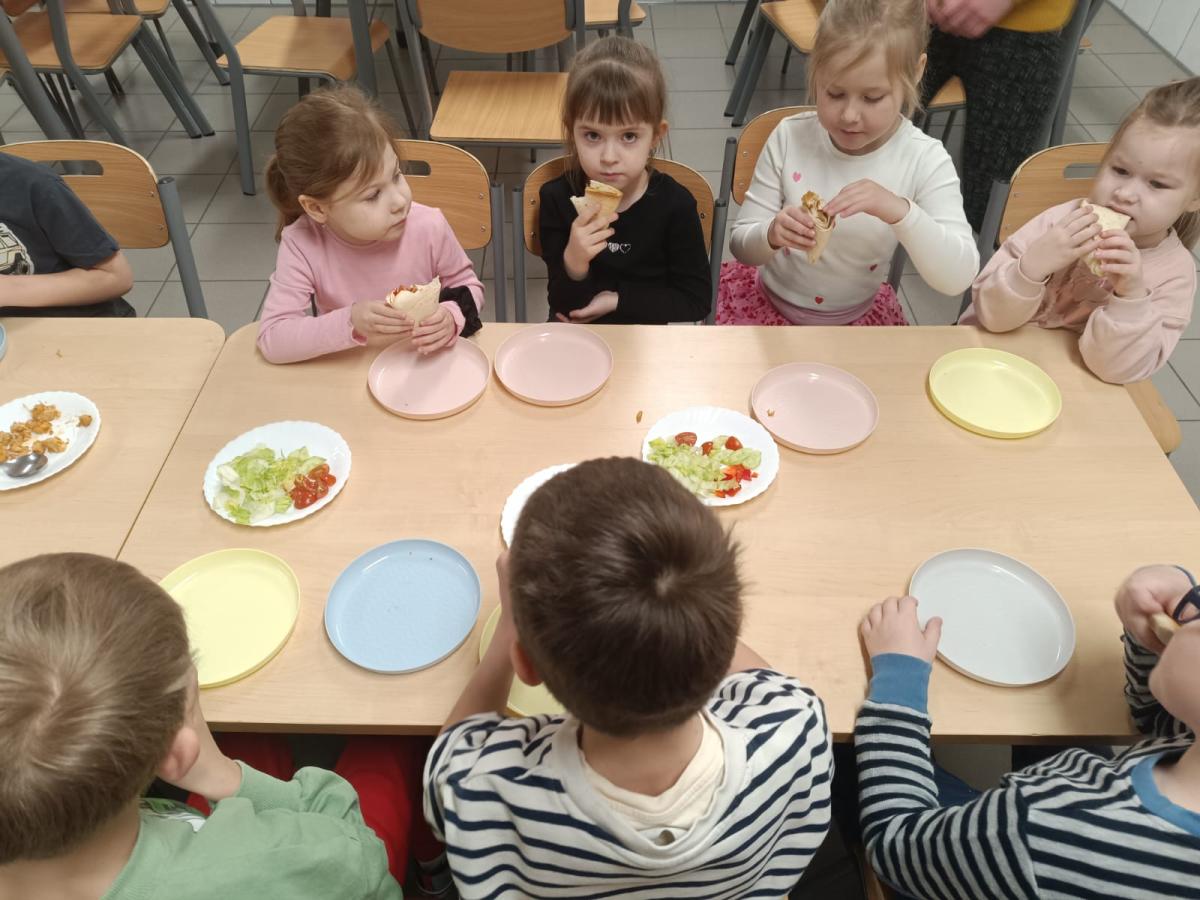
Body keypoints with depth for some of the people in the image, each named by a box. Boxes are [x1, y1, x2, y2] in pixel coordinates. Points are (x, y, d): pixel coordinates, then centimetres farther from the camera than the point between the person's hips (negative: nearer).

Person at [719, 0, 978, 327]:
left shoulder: (926, 161, -18)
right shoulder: (789, 137, -15)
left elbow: (958, 278, -26)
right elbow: (741, 245, -12)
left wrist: (901, 212, -41)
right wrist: (772, 235, -35)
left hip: (857, 318, 0)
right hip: (768, 302, 1)